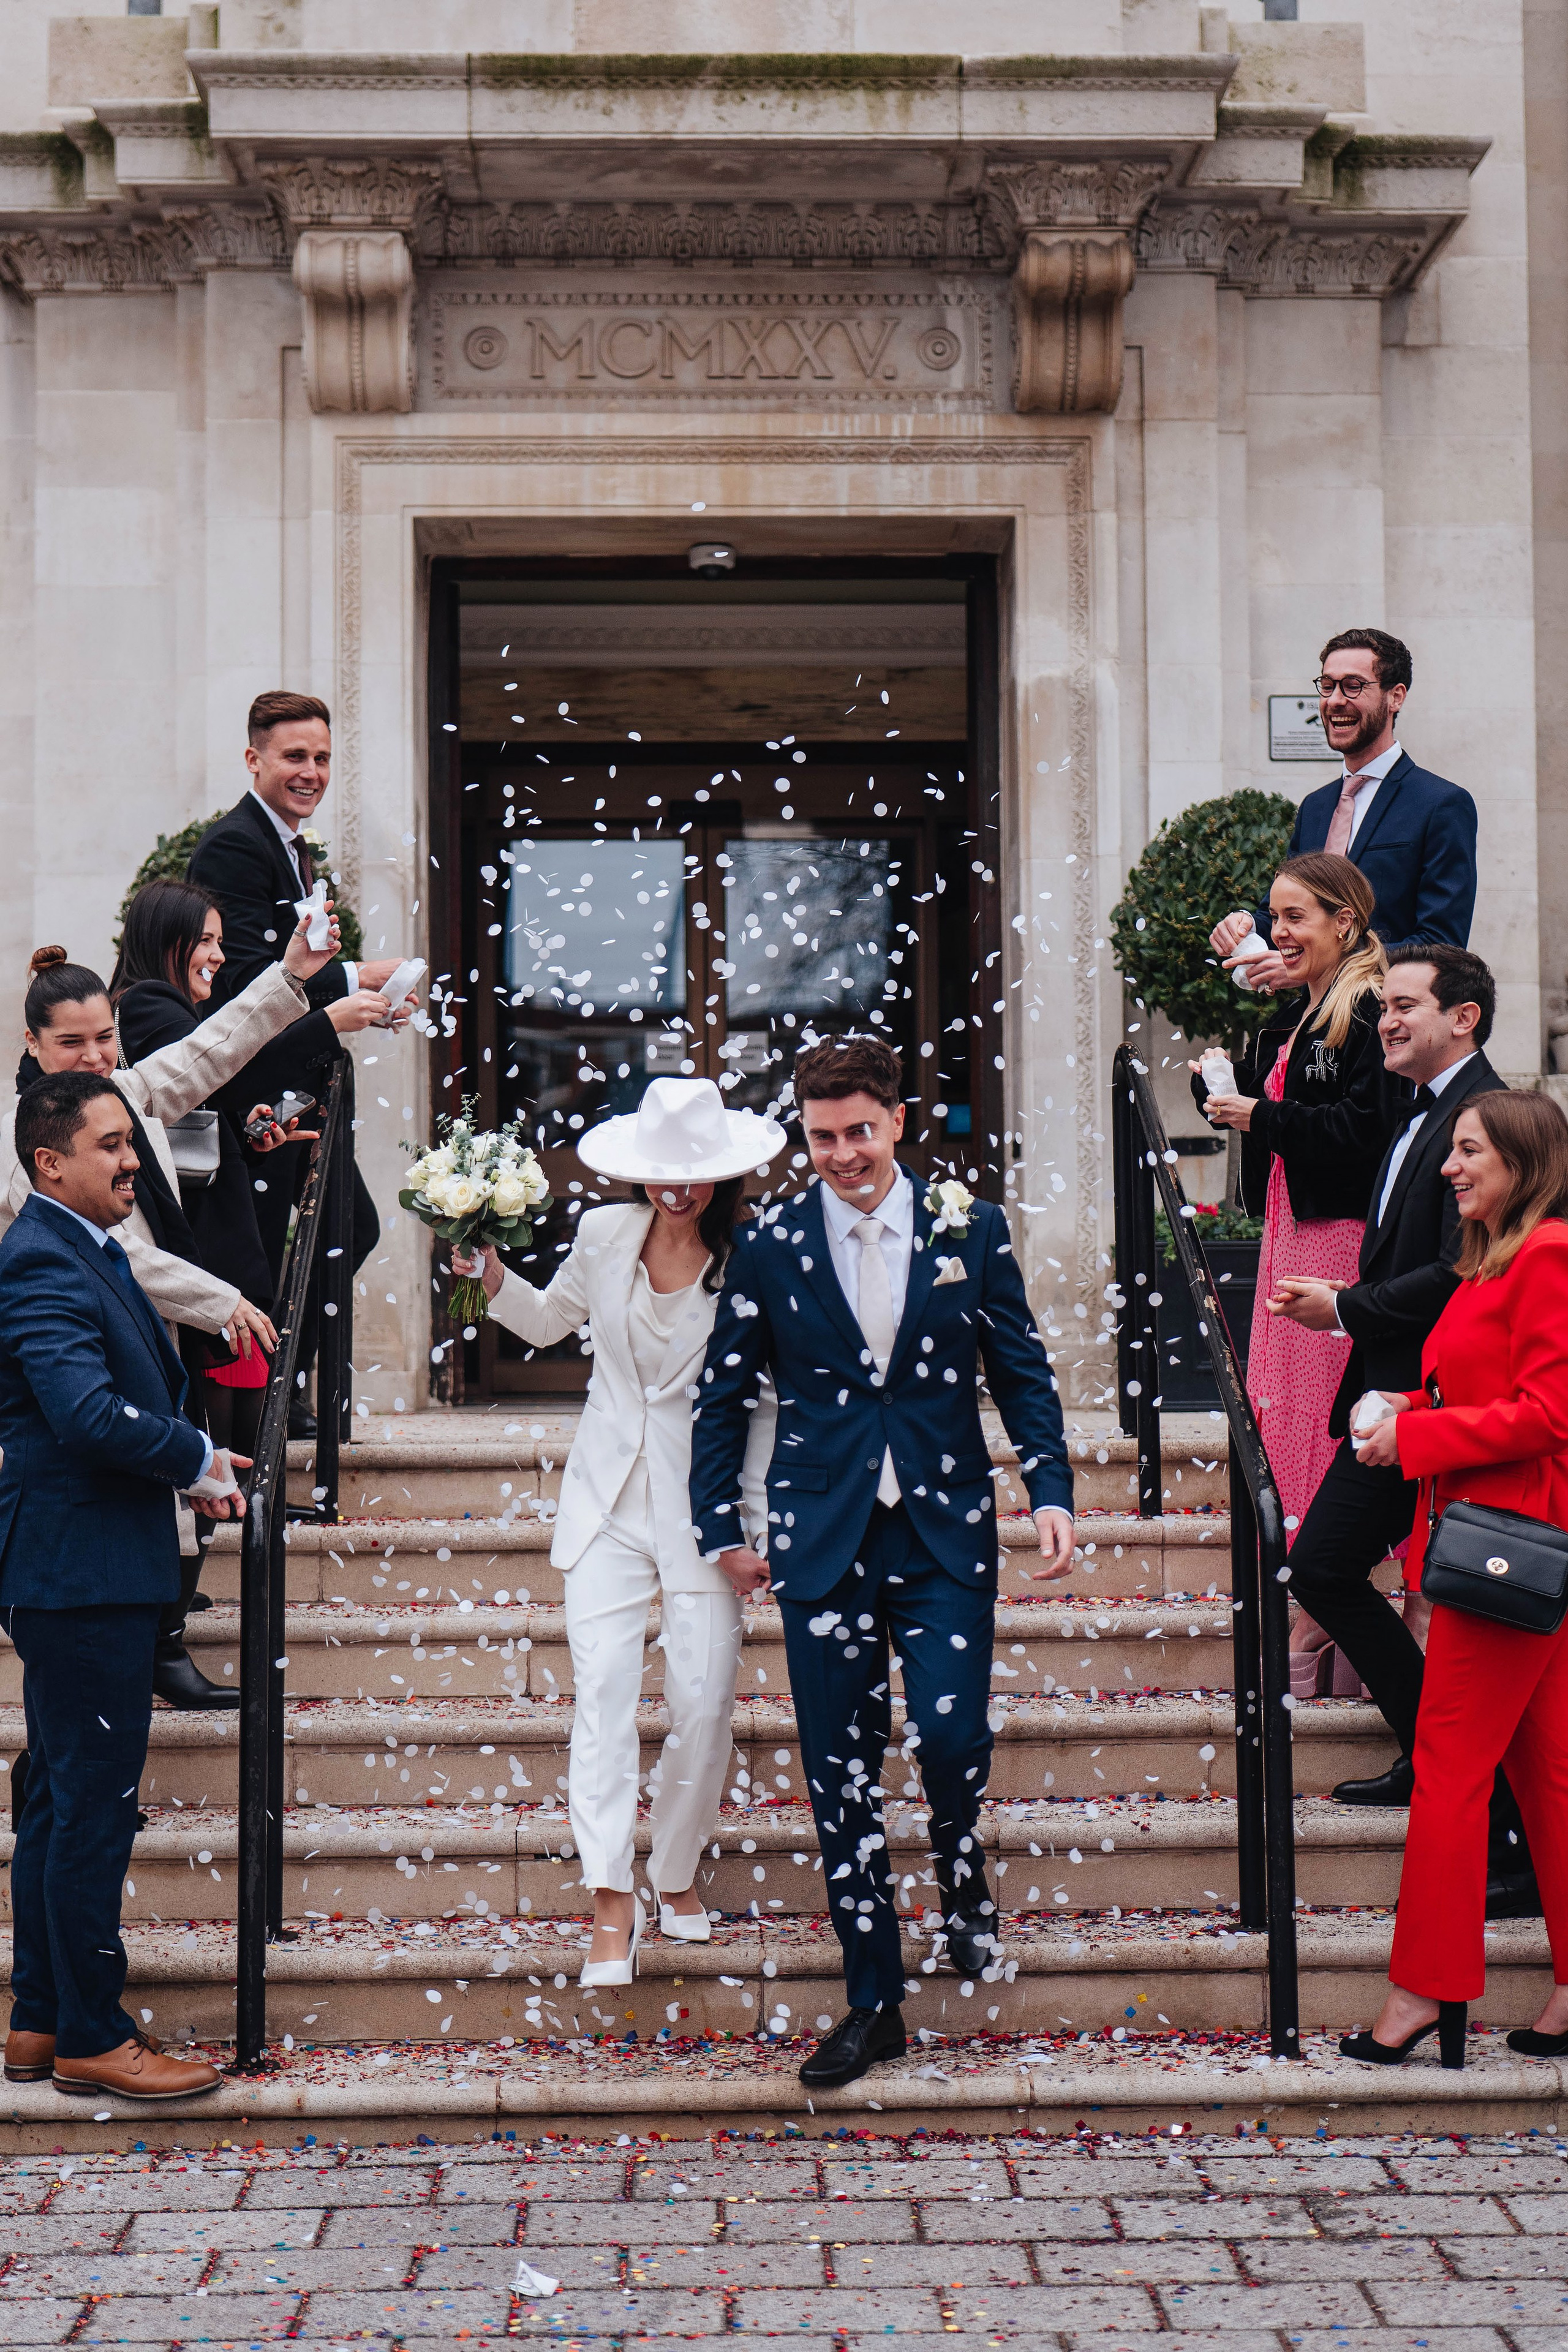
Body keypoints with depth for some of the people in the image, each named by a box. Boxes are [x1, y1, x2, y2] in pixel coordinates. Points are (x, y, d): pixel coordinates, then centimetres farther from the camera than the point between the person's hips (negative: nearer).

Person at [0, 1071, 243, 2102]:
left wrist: (191, 1463, 3)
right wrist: (200, 1460, -14)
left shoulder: (91, 1252, 16)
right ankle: (91, 2040, 6)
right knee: (95, 1807, -3)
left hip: (88, 1572, 11)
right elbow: (90, 1415, -28)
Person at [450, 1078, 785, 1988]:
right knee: (603, 1687, -9)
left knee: (705, 1699, -3)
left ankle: (677, 1874, 21)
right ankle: (613, 1900, -9)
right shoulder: (604, 1235, 1)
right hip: (609, 1494, 2)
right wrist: (491, 1277, 3)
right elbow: (548, 1323, 21)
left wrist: (753, 1526, -2)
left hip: (704, 1500, -2)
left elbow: (763, 1403, 0)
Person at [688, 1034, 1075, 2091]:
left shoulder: (971, 1229, 2)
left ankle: (964, 1879, 23)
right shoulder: (769, 1246, 2)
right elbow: (725, 1397, 9)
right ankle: (874, 2004, 17)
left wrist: (1051, 1490, -4)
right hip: (824, 1538, 1)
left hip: (948, 1534, -1)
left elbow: (1023, 1371, 7)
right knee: (841, 1773, 4)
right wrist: (723, 1528, 6)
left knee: (951, 1734, -13)